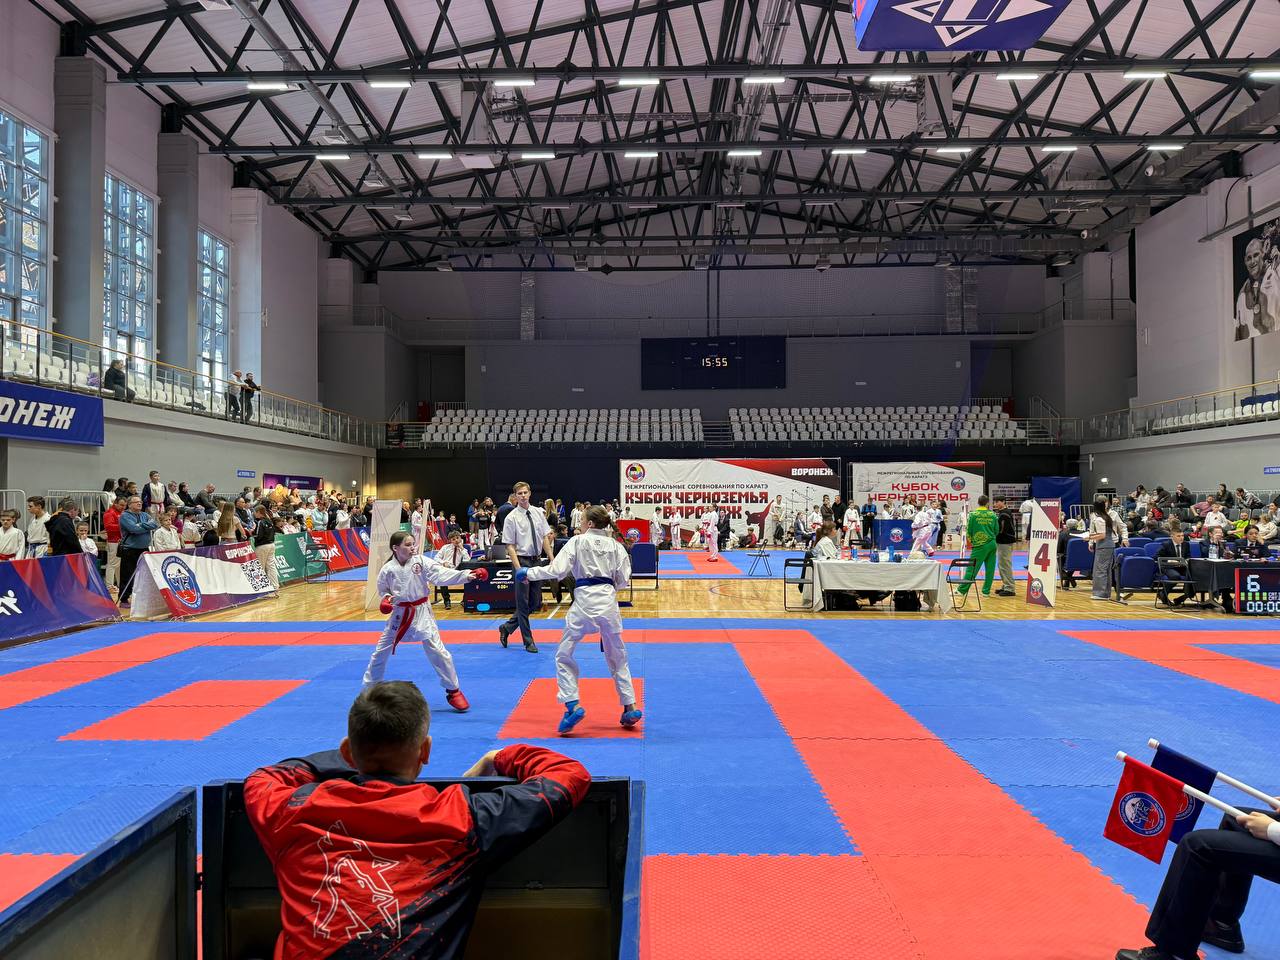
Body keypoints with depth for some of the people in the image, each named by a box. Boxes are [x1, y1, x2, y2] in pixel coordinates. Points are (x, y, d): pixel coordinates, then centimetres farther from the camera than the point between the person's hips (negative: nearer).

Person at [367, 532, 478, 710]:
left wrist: (466, 575, -37)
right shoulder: (388, 569, -6)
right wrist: (386, 599, -14)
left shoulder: (421, 562, -10)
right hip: (399, 614, 2)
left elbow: (440, 574, -22)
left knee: (437, 650, -6)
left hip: (421, 612, -1)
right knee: (381, 651, 12)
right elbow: (383, 590, 10)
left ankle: (453, 691, 8)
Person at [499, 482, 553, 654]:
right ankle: (528, 641, 16)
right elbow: (510, 546, -9)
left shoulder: (538, 513, 5)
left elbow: (545, 538, 8)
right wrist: (519, 569, -17)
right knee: (523, 603, 3)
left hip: (537, 561, 5)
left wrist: (552, 559, 0)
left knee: (535, 603, 10)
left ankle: (507, 628, 28)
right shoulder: (511, 518, -8)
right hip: (522, 560, -5)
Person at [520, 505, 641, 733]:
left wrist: (529, 573, 6)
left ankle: (572, 705, -4)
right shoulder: (616, 545, 10)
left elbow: (557, 570, -6)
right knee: (617, 656, 18)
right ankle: (630, 707, 18)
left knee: (564, 654, 9)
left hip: (585, 601, -4)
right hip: (608, 601, 4)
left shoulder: (578, 541, 1)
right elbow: (623, 579, 7)